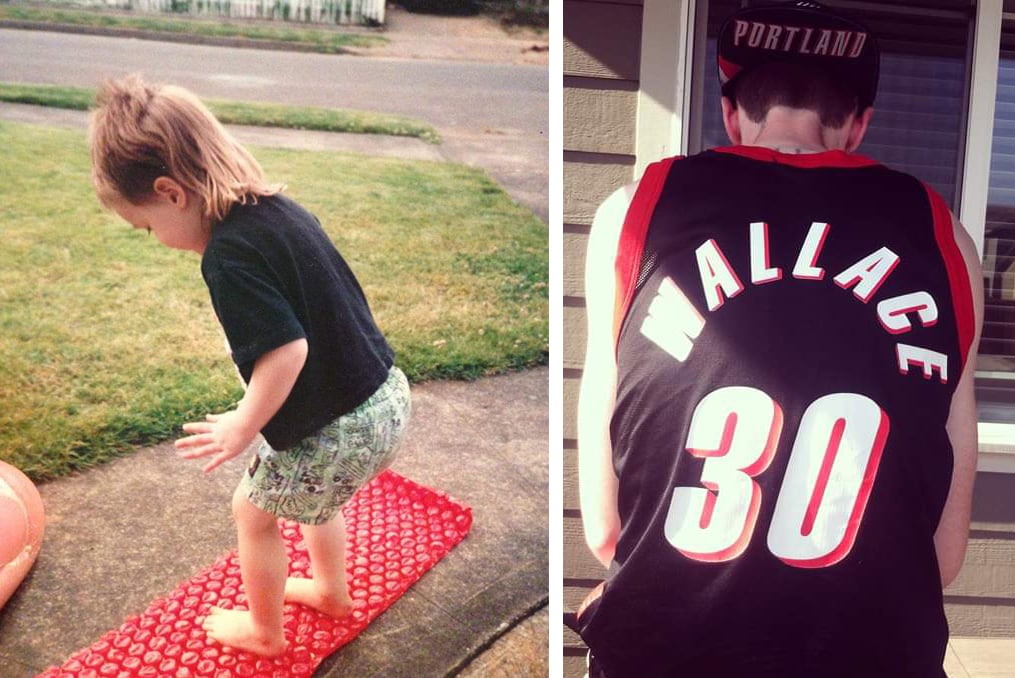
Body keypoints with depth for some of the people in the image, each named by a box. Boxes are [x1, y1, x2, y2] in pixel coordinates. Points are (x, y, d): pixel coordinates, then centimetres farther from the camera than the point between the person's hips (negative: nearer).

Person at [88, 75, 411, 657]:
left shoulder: (230, 254, -22)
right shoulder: (281, 209, 4)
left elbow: (286, 350, -29)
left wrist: (244, 426, -14)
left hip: (337, 428, -8)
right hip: (389, 396, 8)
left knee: (255, 510, 18)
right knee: (313, 493, 33)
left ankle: (264, 630, 40)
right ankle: (333, 591, 54)